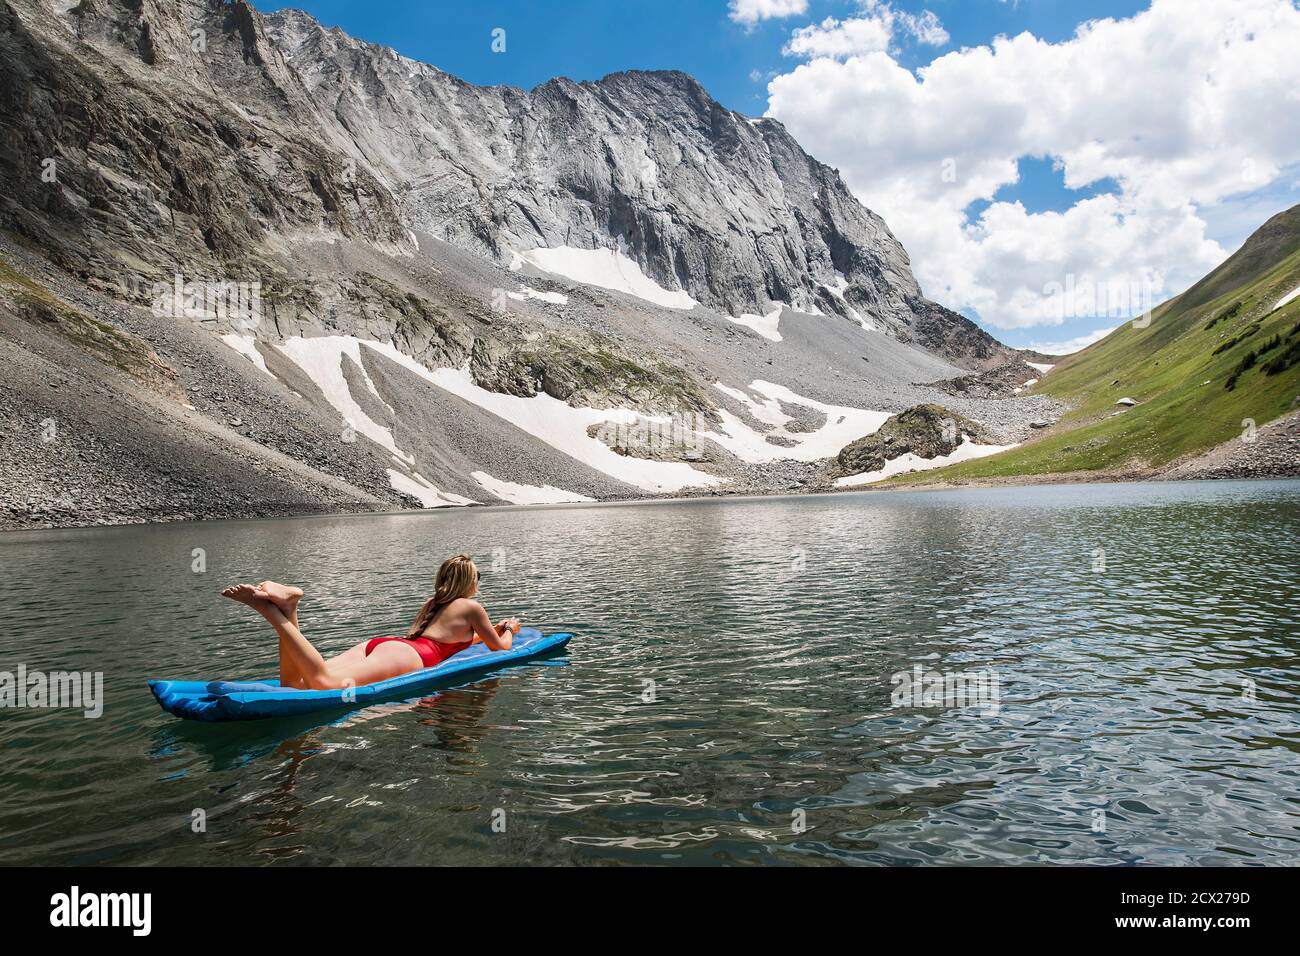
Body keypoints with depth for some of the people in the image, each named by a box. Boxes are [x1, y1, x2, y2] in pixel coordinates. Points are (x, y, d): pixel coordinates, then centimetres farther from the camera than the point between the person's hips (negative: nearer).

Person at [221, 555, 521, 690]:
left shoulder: (433, 602, 39)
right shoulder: (472, 607, 17)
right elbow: (500, 647, 22)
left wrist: (488, 631, 62)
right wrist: (509, 629, 45)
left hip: (378, 644, 8)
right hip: (403, 654, -8)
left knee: (293, 685, -11)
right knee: (326, 683, -32)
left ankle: (283, 608, -25)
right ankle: (272, 611, -37)